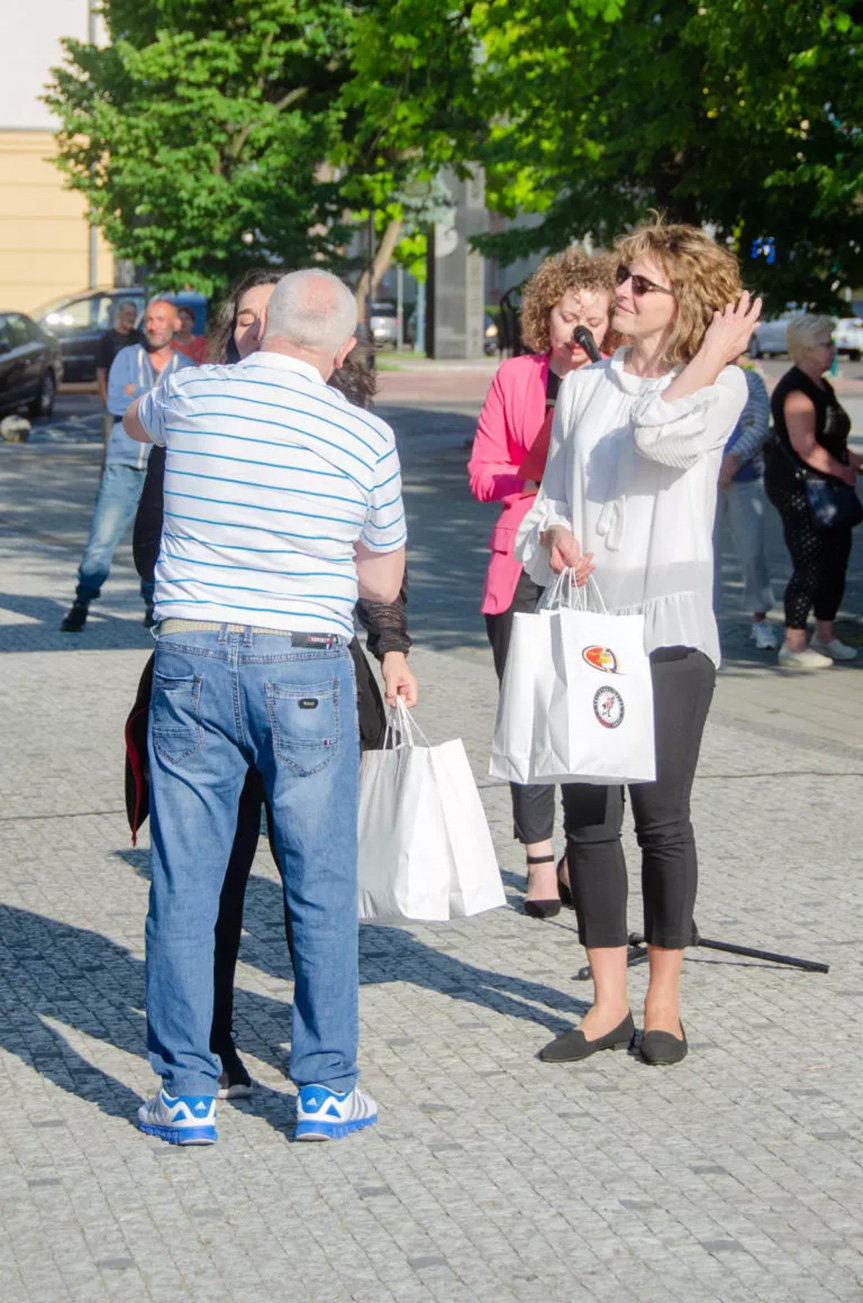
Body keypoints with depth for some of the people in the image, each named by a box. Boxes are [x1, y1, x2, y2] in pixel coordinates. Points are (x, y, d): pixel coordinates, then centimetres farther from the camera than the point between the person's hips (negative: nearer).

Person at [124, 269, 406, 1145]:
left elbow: (134, 421, 28)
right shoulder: (366, 438, -3)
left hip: (190, 656, 2)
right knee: (320, 885, 8)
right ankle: (326, 1089, 14)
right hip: (306, 672, -1)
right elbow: (383, 581, 8)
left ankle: (186, 1093, 10)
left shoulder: (191, 397, 1)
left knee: (184, 885, 7)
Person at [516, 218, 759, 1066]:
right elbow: (548, 498, 18)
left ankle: (664, 999, 11)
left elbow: (664, 435, -21)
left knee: (661, 814, -3)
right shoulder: (583, 388, 14)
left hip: (668, 624, -4)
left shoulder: (719, 387, 0)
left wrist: (713, 355, -10)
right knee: (588, 814, 3)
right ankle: (608, 1002, 12)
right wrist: (555, 535, -4)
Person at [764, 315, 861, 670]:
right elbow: (805, 447, -23)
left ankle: (825, 636, 23)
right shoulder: (797, 390, -17)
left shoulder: (820, 385, 15)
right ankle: (793, 647, -3)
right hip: (797, 489, -10)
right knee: (810, 567, -9)